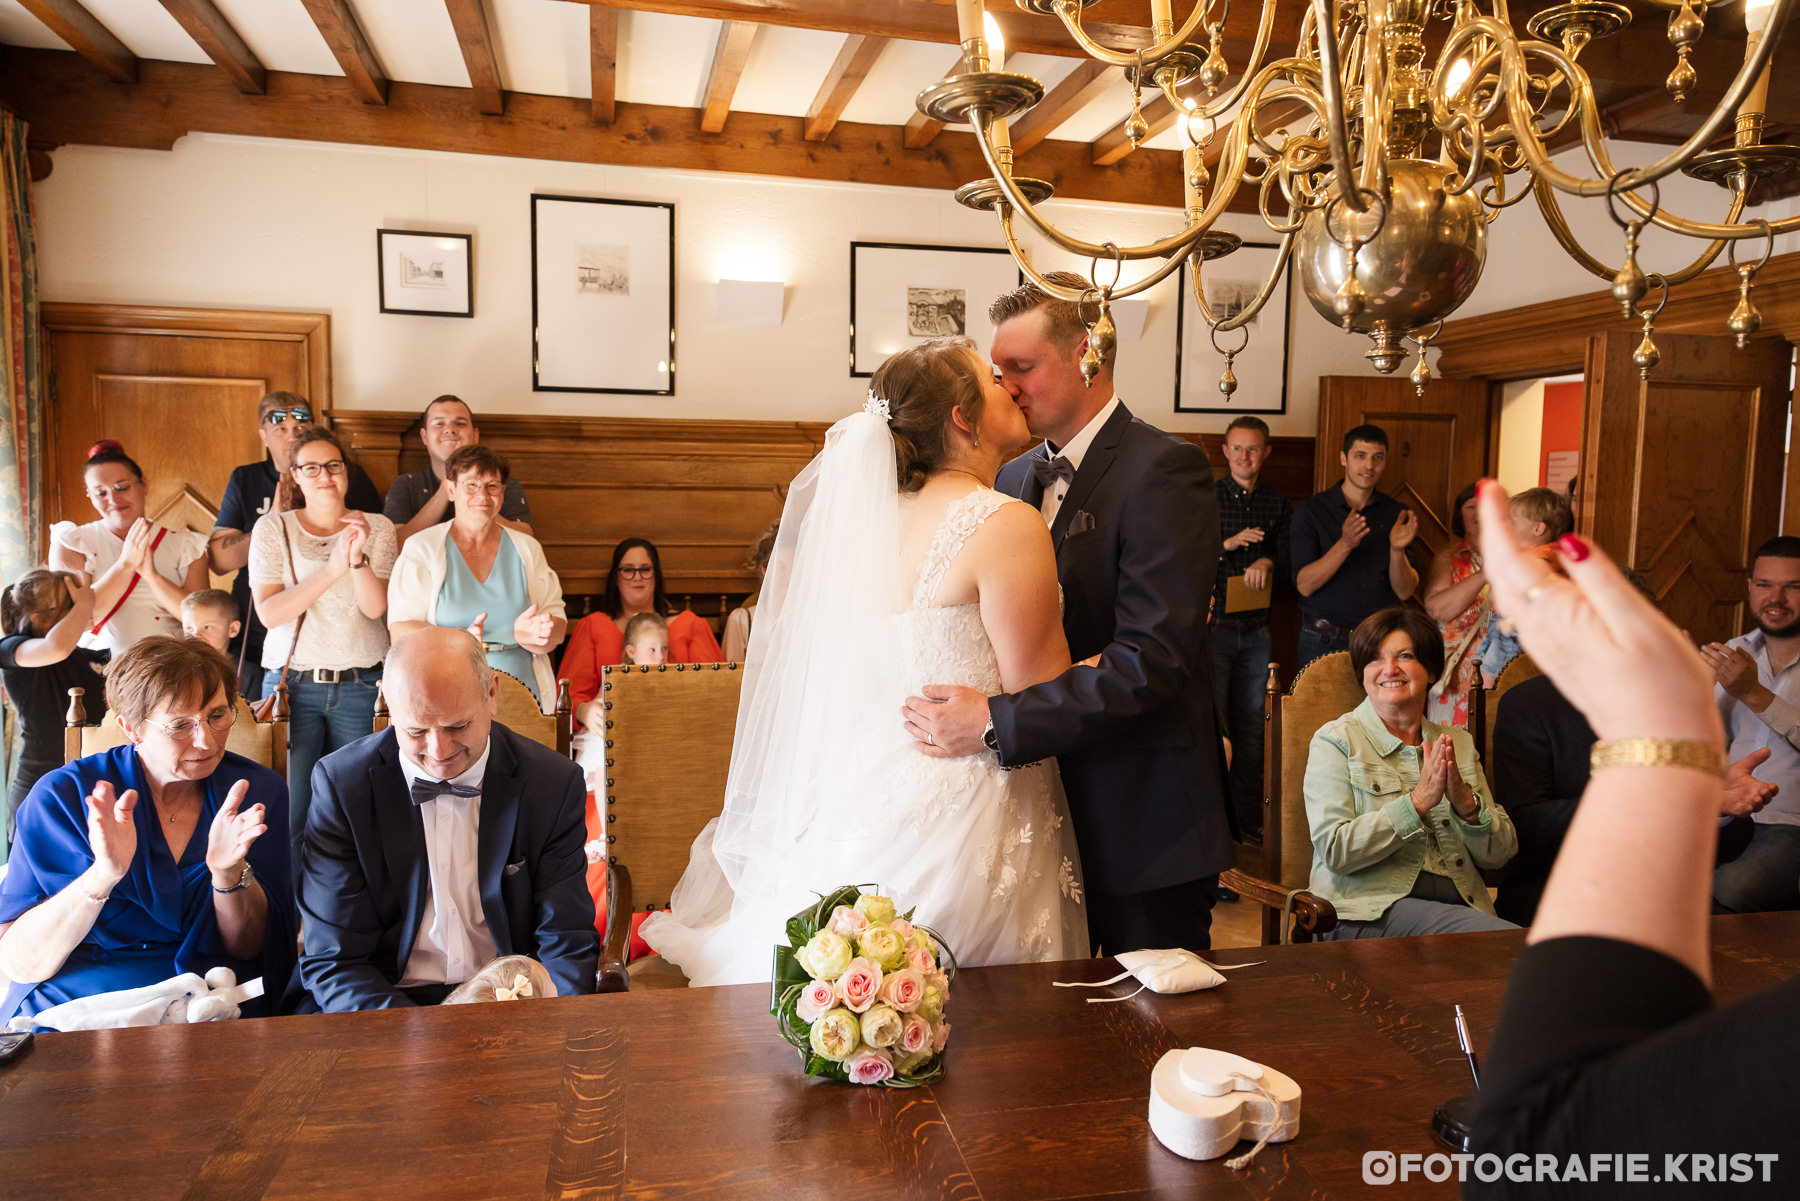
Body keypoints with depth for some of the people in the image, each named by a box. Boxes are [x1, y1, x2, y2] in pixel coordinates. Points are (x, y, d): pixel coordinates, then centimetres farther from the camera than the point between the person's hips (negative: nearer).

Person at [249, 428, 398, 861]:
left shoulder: (377, 528, 5)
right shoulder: (273, 528, 4)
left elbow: (375, 607, -7)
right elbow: (269, 612, -8)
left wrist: (358, 559, -25)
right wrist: (332, 569, -20)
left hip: (361, 685, 0)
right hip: (293, 683, 0)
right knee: (289, 813, -2)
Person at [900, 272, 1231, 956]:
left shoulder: (1164, 469, -14)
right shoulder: (1017, 478, 11)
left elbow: (1153, 660, -23)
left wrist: (996, 724, -25)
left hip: (1143, 823, -6)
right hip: (1044, 805, 7)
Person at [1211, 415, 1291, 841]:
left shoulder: (1278, 504, 10)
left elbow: (1289, 561, 9)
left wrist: (1268, 562, -12)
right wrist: (1226, 545, -17)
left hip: (1258, 630, 3)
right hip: (1213, 625, -3)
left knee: (1251, 723, 9)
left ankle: (1248, 817, 18)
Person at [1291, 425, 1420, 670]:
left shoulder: (1397, 515, 5)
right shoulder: (1311, 510, -3)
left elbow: (1404, 592, 0)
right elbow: (1304, 585, -12)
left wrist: (1397, 550, -18)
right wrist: (1345, 544, -25)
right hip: (1323, 641, -2)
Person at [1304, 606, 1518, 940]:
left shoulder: (1458, 743, 17)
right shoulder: (1335, 740, 1)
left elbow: (1499, 853, 11)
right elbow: (1334, 851, -10)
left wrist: (1465, 801, -10)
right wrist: (1418, 801, -16)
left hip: (1459, 904, 6)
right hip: (1371, 909, -5)